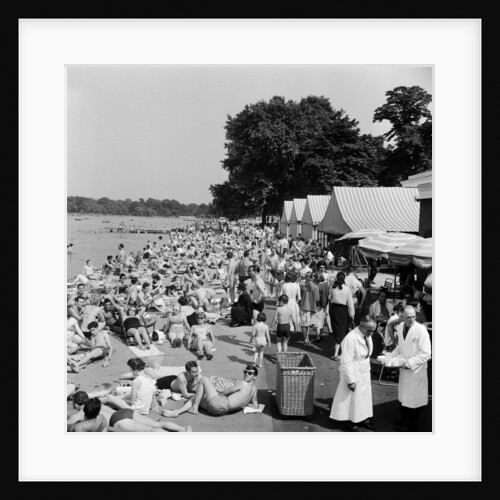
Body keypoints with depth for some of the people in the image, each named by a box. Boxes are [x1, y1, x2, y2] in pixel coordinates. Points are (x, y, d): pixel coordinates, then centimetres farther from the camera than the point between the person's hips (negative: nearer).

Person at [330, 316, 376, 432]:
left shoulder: (367, 336, -1)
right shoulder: (351, 339, -26)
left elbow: (367, 355, 9)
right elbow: (346, 362, -24)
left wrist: (367, 372, 13)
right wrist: (350, 380, -20)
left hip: (364, 373, 8)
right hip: (353, 374, -7)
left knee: (365, 396, 18)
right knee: (352, 398, 8)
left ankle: (363, 418, 36)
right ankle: (350, 422, 26)